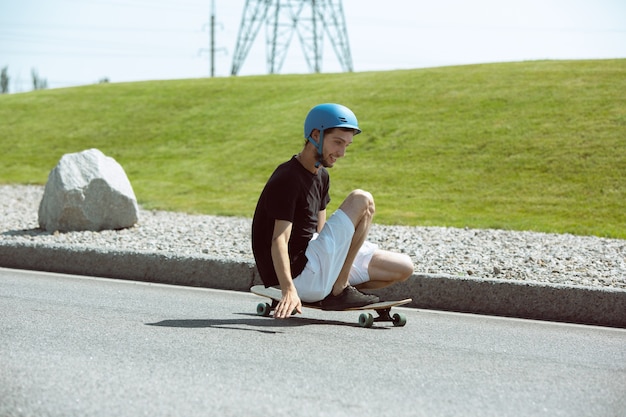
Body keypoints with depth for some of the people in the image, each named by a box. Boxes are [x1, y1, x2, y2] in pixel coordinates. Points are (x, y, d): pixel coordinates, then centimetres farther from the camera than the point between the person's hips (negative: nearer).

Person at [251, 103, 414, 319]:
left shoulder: (321, 176, 14)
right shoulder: (287, 178, -17)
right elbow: (279, 240, -26)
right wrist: (288, 290, -38)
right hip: (297, 274, -10)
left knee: (404, 268, 6)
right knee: (361, 199, -16)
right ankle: (339, 290, -13)